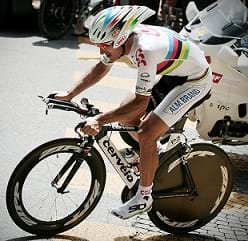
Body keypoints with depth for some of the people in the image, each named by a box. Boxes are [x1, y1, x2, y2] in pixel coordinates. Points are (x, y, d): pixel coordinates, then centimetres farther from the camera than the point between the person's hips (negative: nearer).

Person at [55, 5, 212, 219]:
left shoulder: (145, 50, -38)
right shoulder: (121, 37, -13)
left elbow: (141, 101, -35)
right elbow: (101, 68, 5)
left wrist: (99, 120, -36)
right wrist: (70, 94, 0)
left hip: (195, 81, -9)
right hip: (171, 72, 9)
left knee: (146, 134, -15)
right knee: (125, 116, 6)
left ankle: (144, 198, 1)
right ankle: (153, 155, 30)